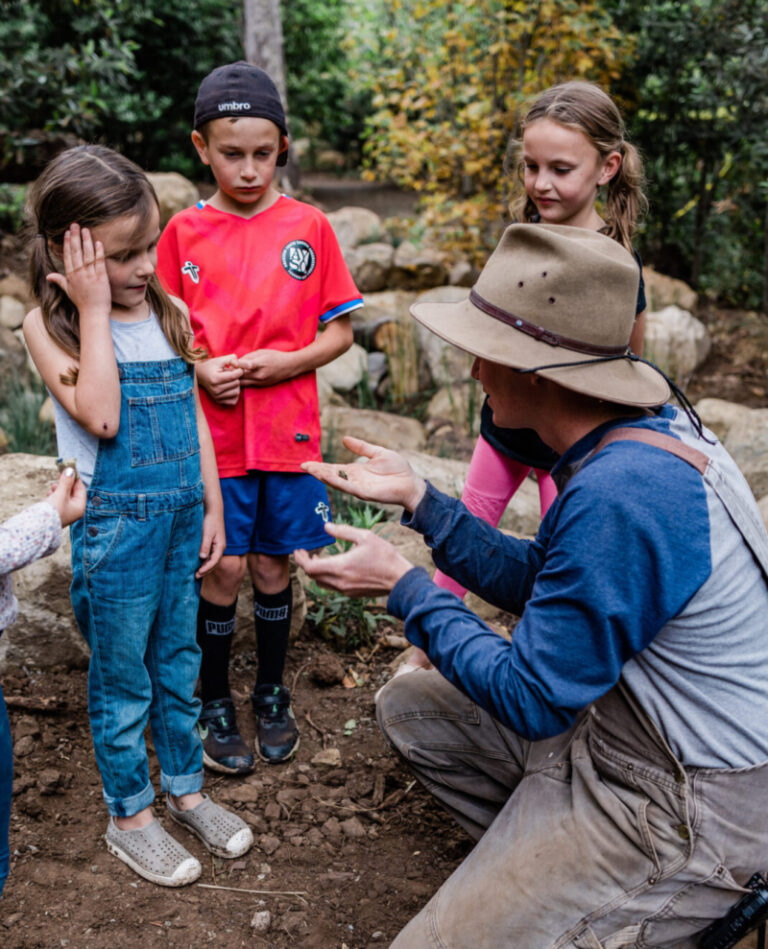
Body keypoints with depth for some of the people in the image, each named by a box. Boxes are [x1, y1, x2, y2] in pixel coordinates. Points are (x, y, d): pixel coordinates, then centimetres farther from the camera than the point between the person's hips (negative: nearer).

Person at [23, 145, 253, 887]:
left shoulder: (170, 313, 4)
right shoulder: (48, 325, -10)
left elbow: (193, 416, 9)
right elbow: (99, 415, -25)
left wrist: (213, 508, 9)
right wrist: (94, 308, -20)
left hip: (181, 513, 5)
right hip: (114, 523, -4)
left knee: (177, 661, 18)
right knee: (122, 679, 10)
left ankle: (185, 788, 37)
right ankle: (129, 817, 29)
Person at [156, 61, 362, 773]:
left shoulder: (308, 226, 0)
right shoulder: (183, 232, 1)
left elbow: (340, 332, 2)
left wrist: (287, 362, -14)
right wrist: (199, 368, -13)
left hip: (288, 432, 1)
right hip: (212, 434, 0)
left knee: (272, 566, 10)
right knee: (223, 570, 3)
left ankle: (271, 694, 31)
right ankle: (214, 705, 24)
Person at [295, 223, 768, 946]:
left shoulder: (619, 494, -32)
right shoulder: (646, 429, -1)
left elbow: (530, 700, -23)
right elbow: (537, 584, 8)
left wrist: (403, 586, -13)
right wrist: (418, 499, 6)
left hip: (685, 802, -9)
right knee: (408, 706, 15)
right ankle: (548, 865, 15)